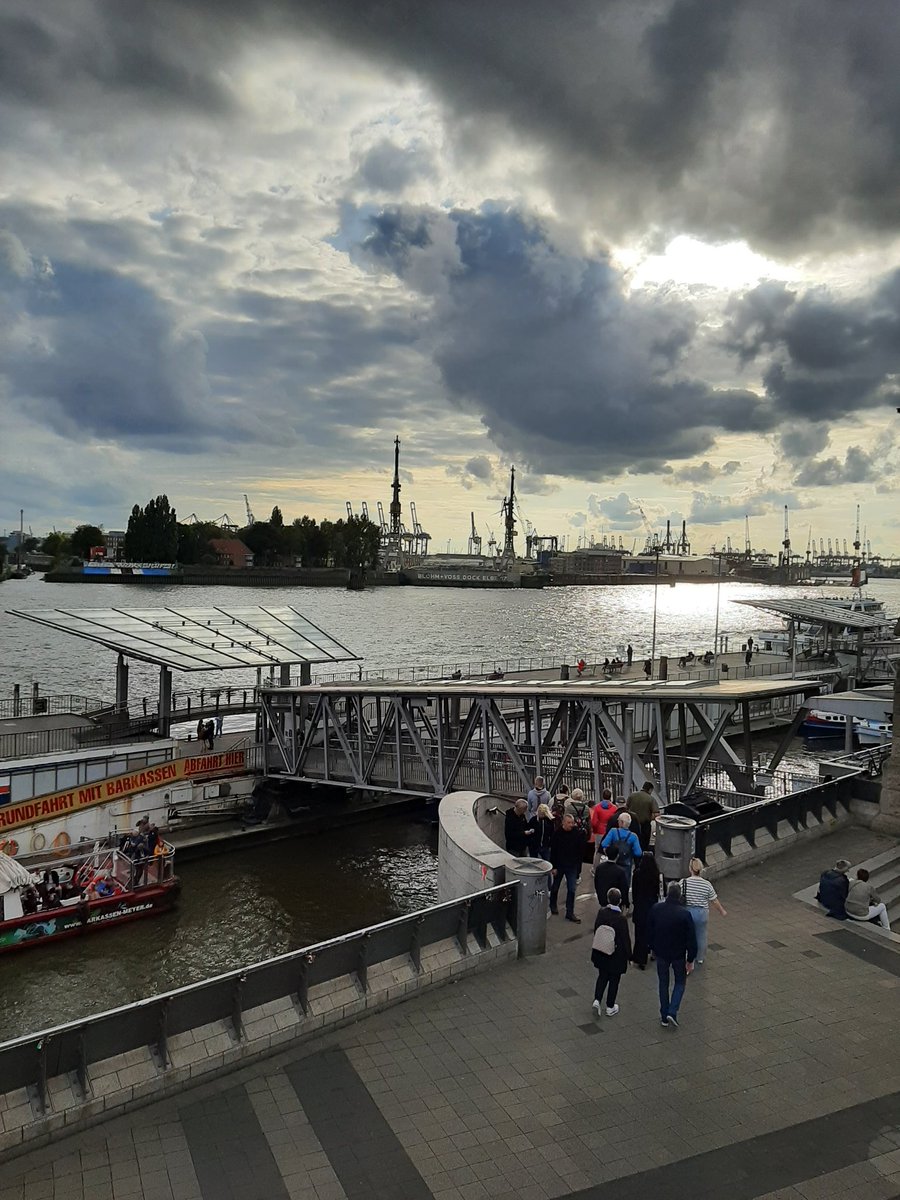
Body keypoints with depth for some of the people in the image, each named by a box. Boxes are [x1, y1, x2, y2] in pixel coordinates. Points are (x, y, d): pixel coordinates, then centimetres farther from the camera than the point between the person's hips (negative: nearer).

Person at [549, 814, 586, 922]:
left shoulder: (577, 833, -10)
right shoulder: (557, 834, -13)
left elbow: (581, 851, -2)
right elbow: (553, 851, -8)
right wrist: (554, 867, -9)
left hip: (572, 866, 0)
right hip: (559, 865, 0)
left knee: (571, 889, -1)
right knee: (555, 887, 16)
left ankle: (570, 912, 7)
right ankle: (553, 906, 38)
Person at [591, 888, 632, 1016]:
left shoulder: (601, 912, -11)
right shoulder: (621, 919, -24)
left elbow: (596, 930, 2)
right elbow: (626, 939, -16)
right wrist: (629, 955, -1)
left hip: (600, 952, 4)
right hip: (616, 956, -4)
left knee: (602, 976, 22)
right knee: (614, 979, 14)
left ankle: (597, 1000, 11)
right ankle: (610, 1007, 25)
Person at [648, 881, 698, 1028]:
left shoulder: (655, 909, -13)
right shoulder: (684, 914, -22)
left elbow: (649, 931, 0)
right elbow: (691, 939, -16)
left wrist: (653, 947, 16)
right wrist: (690, 960, -5)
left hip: (661, 953, 2)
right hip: (678, 954, -2)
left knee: (663, 983, 18)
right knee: (680, 982, 19)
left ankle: (664, 1016, 22)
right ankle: (672, 1012, 5)